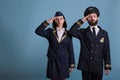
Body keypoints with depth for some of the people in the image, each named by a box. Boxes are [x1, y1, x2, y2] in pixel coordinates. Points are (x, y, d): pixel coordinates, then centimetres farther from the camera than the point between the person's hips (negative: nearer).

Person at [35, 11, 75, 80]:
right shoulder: (50, 32, 2)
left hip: (64, 62, 0)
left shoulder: (68, 34, 2)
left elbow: (70, 50, 1)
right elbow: (38, 31, -14)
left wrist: (71, 64, -1)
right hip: (53, 61, 0)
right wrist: (48, 22, -15)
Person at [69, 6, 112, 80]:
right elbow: (71, 32, -16)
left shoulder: (104, 33, 7)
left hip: (98, 67, 1)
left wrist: (107, 66, -3)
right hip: (85, 66, -1)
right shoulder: (83, 32, 4)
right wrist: (82, 21, -12)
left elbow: (106, 51, 3)